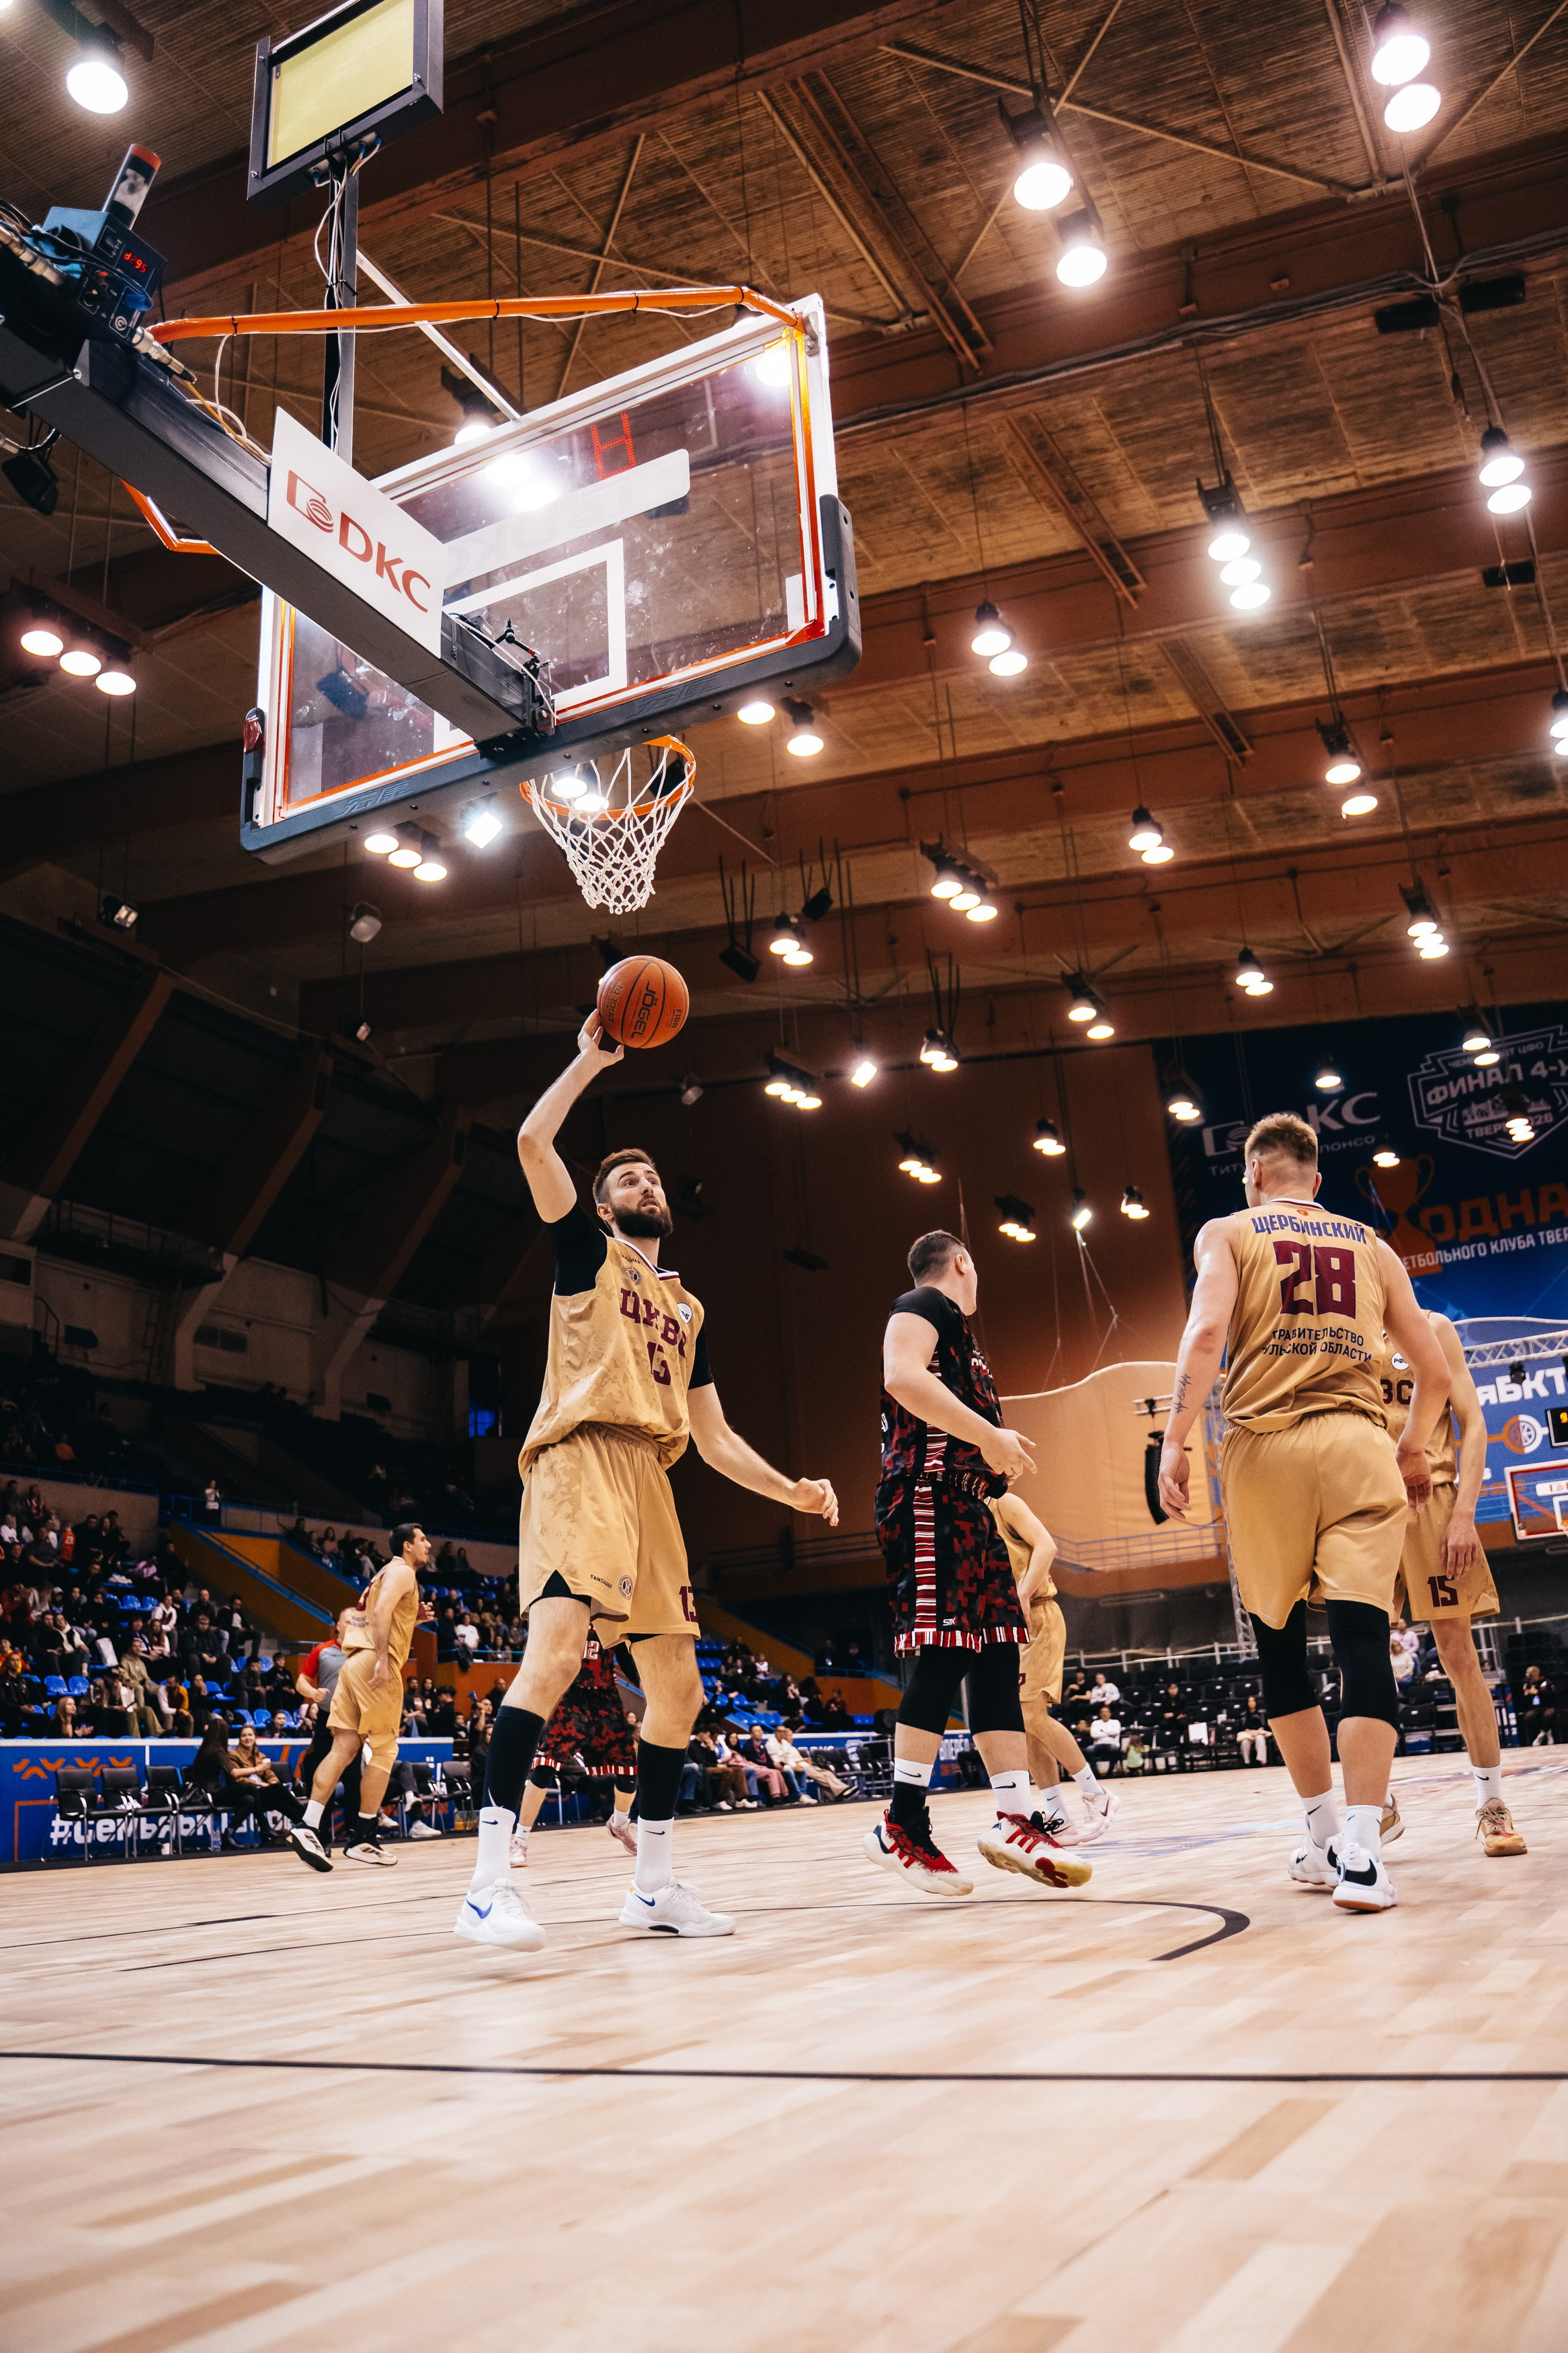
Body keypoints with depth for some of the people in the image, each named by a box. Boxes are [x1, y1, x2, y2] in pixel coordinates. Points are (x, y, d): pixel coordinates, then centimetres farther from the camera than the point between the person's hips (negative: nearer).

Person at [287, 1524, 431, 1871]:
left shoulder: (388, 1573, 27)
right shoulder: (403, 1572, -2)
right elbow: (381, 1611, -19)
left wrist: (415, 1617, 21)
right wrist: (382, 1659, -26)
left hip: (354, 1662, 9)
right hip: (375, 1664, -9)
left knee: (343, 1748, 1)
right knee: (384, 1751, -2)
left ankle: (308, 1827, -10)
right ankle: (362, 1839, 0)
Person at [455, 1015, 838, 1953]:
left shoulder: (689, 1310, 27)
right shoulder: (589, 1253, 12)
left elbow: (714, 1435, 25)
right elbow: (533, 1142, -3)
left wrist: (790, 1490, 13)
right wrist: (590, 1059, 6)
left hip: (650, 1486, 7)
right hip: (581, 1461, -7)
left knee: (678, 1688, 6)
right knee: (557, 1648, -26)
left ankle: (653, 1884, 17)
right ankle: (490, 1880, -27)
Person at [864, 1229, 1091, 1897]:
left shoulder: (957, 1330, 28)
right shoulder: (924, 1306, -2)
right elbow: (902, 1377, -21)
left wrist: (998, 1450, 23)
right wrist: (988, 1435, -20)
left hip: (967, 1507, 11)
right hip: (928, 1497, -11)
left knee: (996, 1656, 4)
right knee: (944, 1653, -15)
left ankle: (1014, 1822, 4)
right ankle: (902, 1827, -11)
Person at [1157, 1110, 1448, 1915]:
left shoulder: (1228, 1232, 10)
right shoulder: (1370, 1246, 19)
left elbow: (1206, 1329, -9)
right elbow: (1433, 1371, 17)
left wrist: (1175, 1441, -9)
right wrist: (1412, 1449, 33)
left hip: (1265, 1445, -1)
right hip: (1357, 1443, 1)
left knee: (1280, 1646, 13)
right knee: (1362, 1643, -6)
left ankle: (1324, 1837, 19)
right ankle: (1360, 1852, -16)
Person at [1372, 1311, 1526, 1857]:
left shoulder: (1430, 1328, 5)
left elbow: (1472, 1424, 0)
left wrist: (1464, 1514, -10)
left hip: (1429, 1500, -2)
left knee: (1459, 1658, 0)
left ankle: (1492, 1805, 11)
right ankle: (1379, 1801, 15)